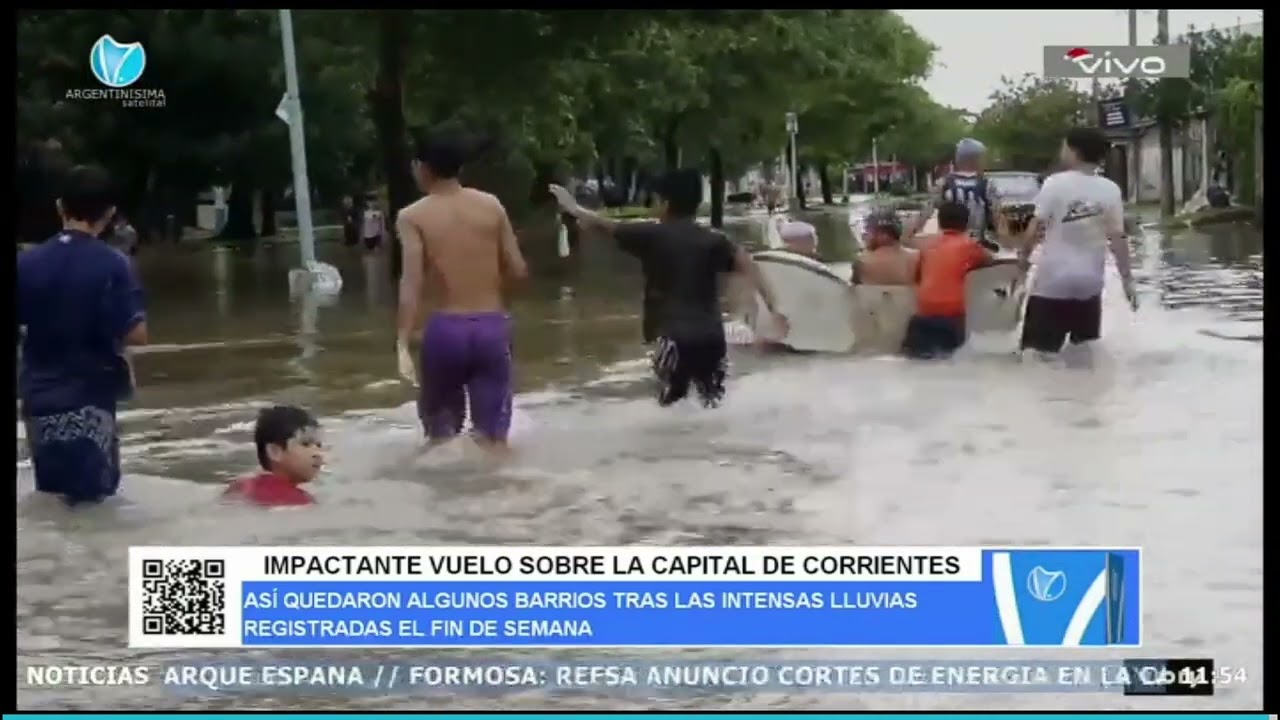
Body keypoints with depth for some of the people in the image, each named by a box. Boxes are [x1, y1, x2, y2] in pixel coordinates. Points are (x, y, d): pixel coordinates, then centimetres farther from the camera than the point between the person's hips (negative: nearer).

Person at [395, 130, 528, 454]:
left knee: (441, 428, 16)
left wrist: (402, 344, -17)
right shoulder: (492, 205, 5)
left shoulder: (413, 216, -3)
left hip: (446, 329, -2)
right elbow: (518, 270, 6)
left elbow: (411, 283, -14)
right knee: (493, 434, 7)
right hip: (492, 326, 2)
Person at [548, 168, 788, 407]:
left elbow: (606, 225, 17)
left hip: (673, 337, -3)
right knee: (712, 405, 13)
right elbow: (747, 265, -5)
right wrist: (773, 308, -12)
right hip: (711, 338, 4)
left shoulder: (652, 236, 4)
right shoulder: (713, 241, 10)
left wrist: (573, 208, 33)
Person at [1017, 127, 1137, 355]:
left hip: (1052, 280, -4)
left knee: (1039, 352, -1)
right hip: (1090, 282, 4)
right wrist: (1127, 279, 5)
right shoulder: (1111, 190, 0)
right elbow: (1118, 239, -1)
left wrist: (1024, 255, 9)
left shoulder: (1055, 183, -10)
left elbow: (1036, 226, -8)